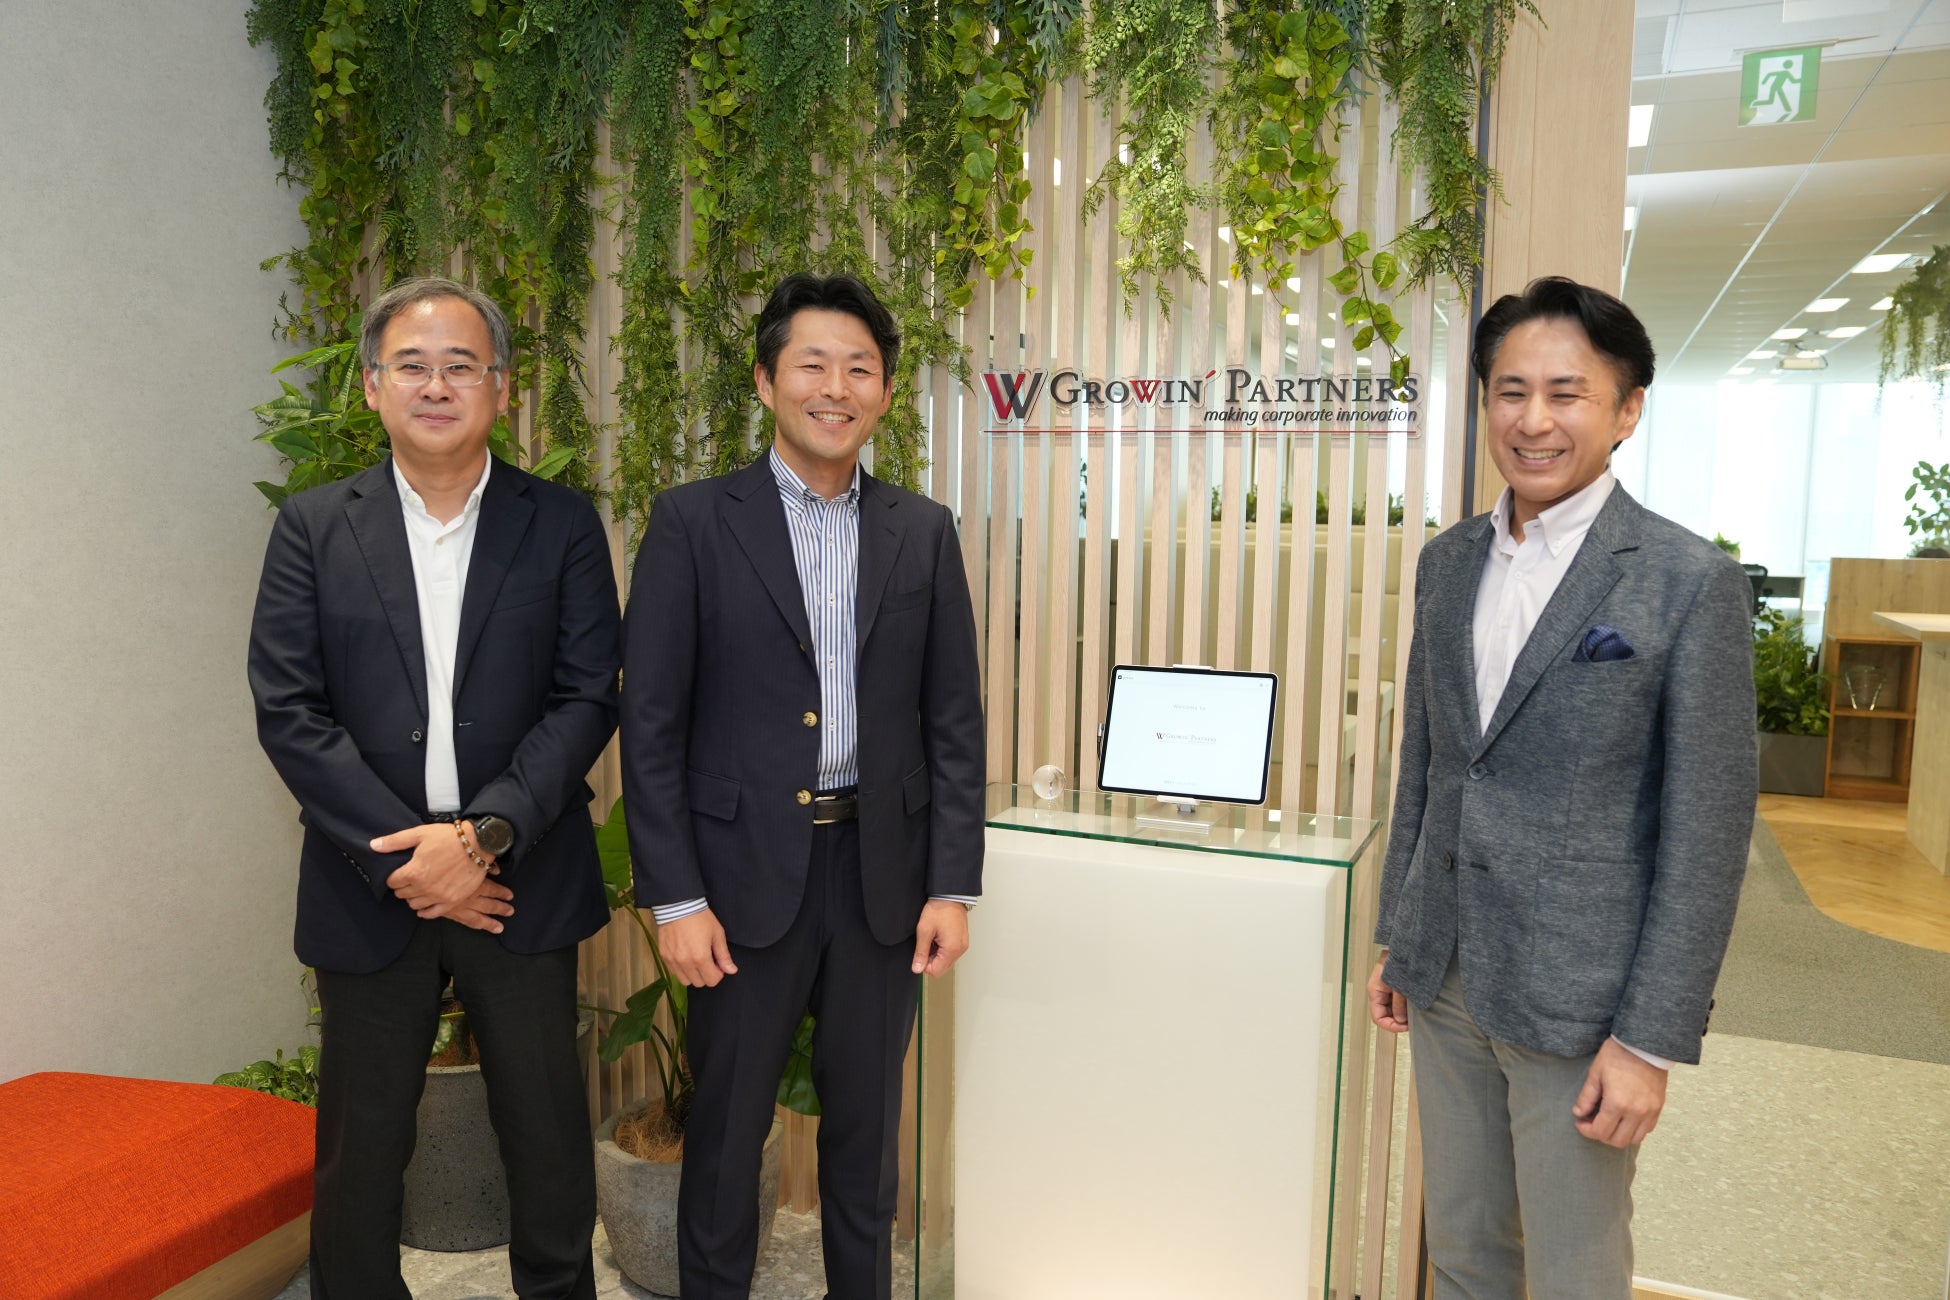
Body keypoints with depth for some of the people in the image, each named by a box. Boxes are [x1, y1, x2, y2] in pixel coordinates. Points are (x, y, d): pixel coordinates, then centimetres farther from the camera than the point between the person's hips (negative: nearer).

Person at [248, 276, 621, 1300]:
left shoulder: (563, 527, 0)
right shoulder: (313, 526, 2)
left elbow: (587, 697, -6)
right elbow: (288, 713, -4)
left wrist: (483, 834, -17)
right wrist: (405, 856, -12)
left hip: (521, 881, 0)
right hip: (370, 889, 1)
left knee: (547, 1132, 13)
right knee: (360, 1147, 14)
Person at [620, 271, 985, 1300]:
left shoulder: (923, 532, 4)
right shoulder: (693, 523, -4)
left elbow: (953, 720, 4)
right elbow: (650, 723, -6)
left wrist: (953, 885, 0)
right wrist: (674, 897, -10)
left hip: (883, 873, 3)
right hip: (746, 871, -2)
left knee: (866, 1123, 17)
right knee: (727, 1128, 13)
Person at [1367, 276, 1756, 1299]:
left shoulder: (1690, 582, -12)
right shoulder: (1448, 562, 5)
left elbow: (1708, 829, -12)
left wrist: (1652, 1039, -12)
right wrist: (1394, 939, 13)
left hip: (1577, 1001, -5)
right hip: (1445, 982, 5)